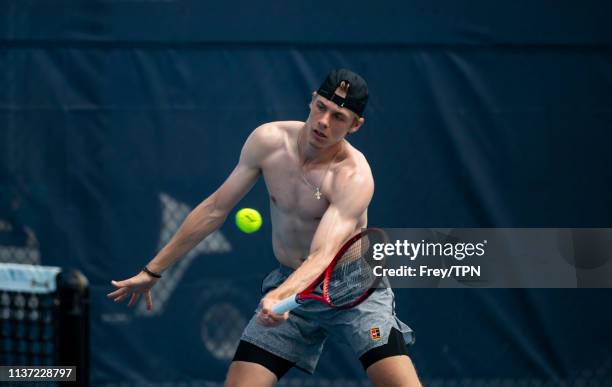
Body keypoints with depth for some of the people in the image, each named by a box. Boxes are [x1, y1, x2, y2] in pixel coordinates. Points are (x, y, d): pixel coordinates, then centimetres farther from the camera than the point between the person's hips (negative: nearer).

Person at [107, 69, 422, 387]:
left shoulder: (354, 178, -26)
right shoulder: (268, 141, -12)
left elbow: (322, 256, -37)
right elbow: (215, 209, -1)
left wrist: (281, 297, -57)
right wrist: (153, 270, 2)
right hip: (289, 284, 4)